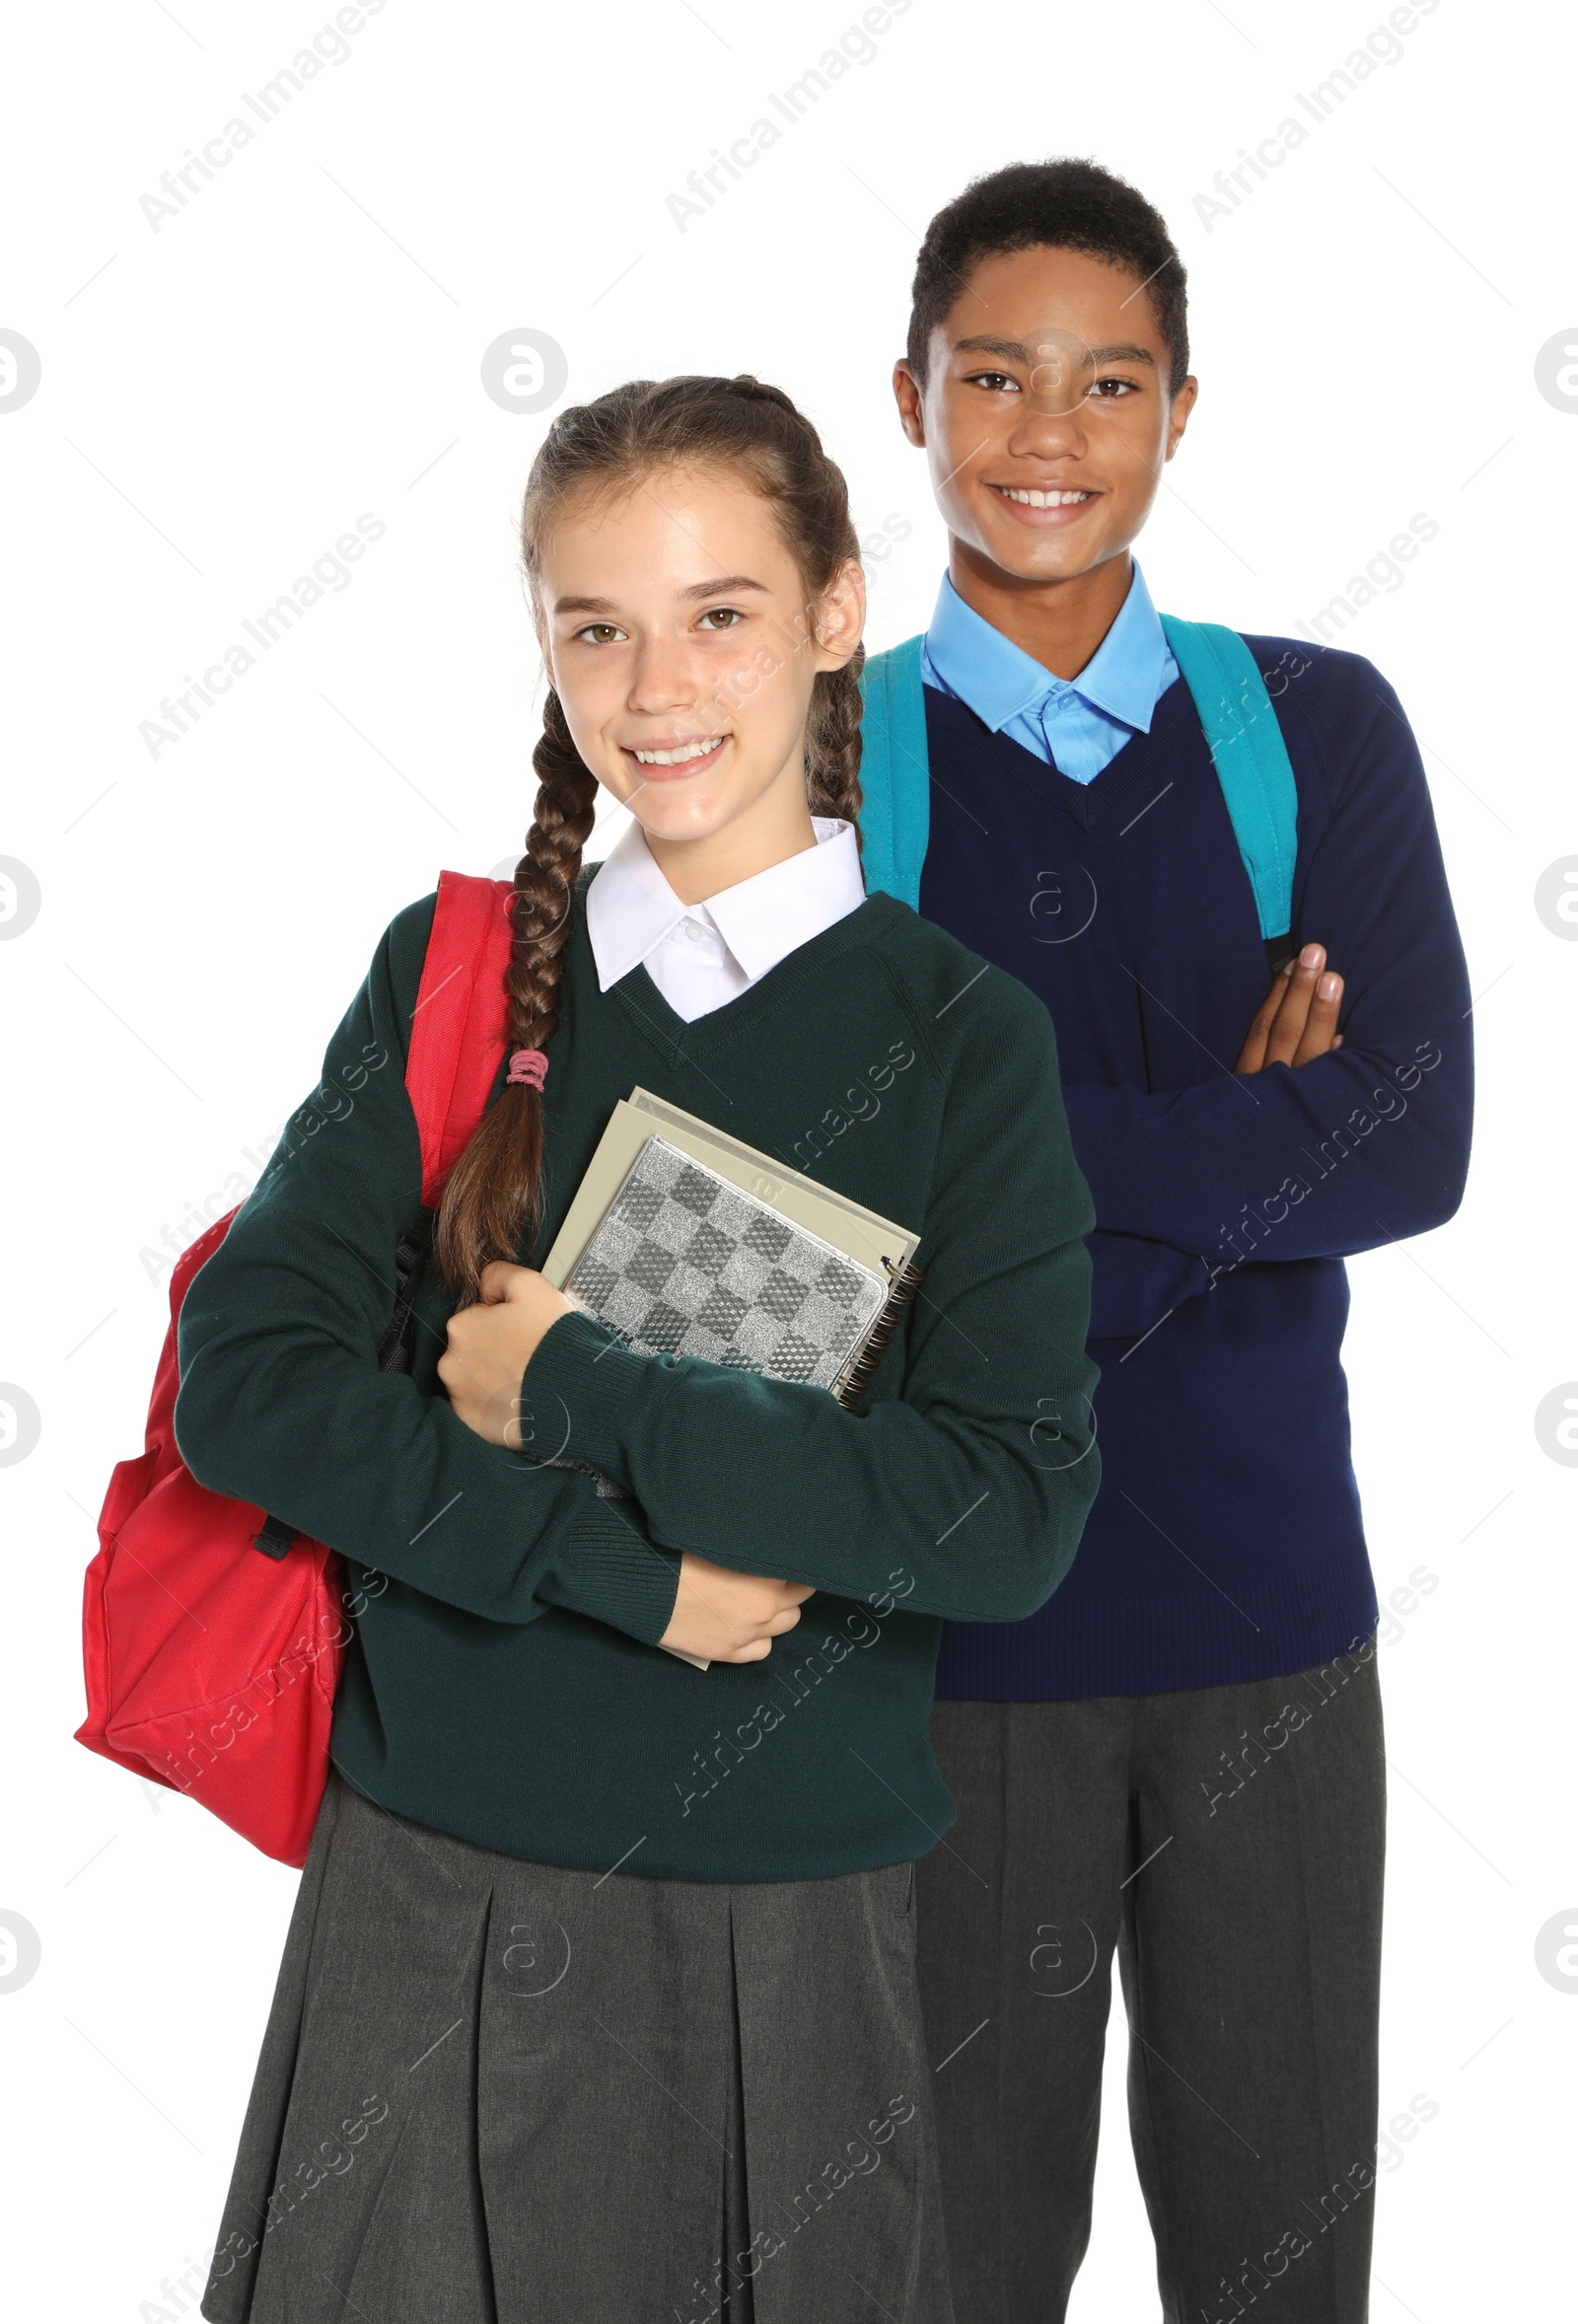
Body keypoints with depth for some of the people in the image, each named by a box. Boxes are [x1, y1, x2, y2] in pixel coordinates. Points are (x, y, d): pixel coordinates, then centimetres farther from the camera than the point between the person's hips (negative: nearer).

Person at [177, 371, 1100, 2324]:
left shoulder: (958, 1033, -5)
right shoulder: (452, 972, 1)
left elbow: (1014, 1516, -15)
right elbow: (242, 1380, -9)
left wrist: (576, 1398, -17)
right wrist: (640, 1571, -17)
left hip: (791, 1925, -1)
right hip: (429, 1888, 2)